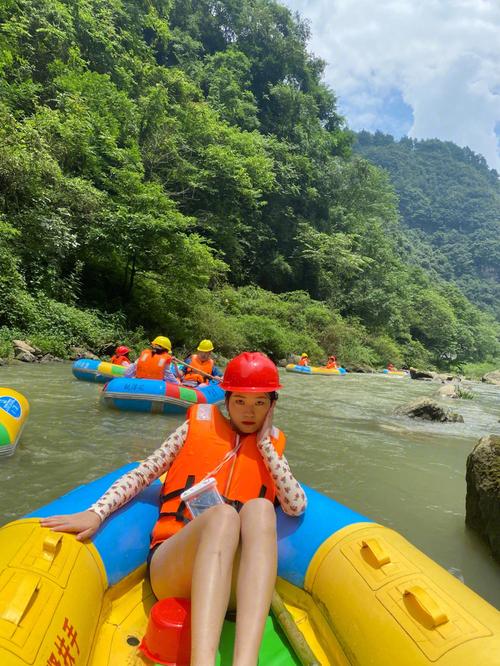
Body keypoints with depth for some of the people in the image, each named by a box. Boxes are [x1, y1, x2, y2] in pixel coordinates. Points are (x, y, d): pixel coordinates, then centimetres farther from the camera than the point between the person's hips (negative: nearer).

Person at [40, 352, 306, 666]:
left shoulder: (271, 445, 17)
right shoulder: (200, 425, 12)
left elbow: (297, 506, 2)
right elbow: (142, 474, 7)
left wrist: (264, 443, 2)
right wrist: (95, 512, -8)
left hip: (237, 580, 2)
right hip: (171, 567, -1)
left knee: (259, 508, -31)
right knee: (223, 514, -34)